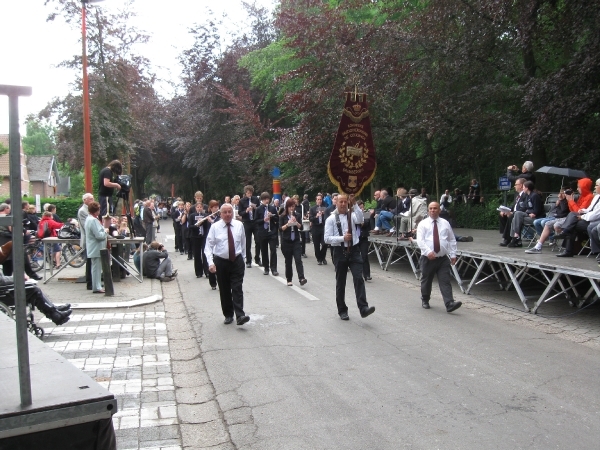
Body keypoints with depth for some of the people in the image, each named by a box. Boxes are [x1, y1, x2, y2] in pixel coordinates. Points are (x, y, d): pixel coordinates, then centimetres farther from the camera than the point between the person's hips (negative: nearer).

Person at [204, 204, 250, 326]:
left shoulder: (239, 225, 0)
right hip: (221, 262, 0)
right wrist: (211, 262, -17)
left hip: (237, 261, 0)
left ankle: (240, 315, -12)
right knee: (224, 290, 7)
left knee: (237, 289, -8)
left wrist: (242, 257, 15)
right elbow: (208, 246, -7)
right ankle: (228, 315, 18)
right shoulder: (215, 227, -6)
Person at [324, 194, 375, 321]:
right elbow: (327, 238, -7)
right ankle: (342, 310, 22)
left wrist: (354, 204, -24)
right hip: (340, 252, 0)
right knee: (340, 282, 9)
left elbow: (360, 219, -19)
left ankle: (363, 308, -16)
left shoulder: (352, 215, 5)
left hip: (354, 250, 1)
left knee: (359, 279, -13)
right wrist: (342, 238, -19)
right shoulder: (331, 219, 1)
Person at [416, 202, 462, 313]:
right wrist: (428, 252, -23)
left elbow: (452, 240, 13)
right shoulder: (423, 224, 1)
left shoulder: (445, 223, 9)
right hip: (427, 258, -1)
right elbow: (420, 240, -10)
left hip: (443, 258, 1)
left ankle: (449, 304, -14)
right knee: (426, 281, 12)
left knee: (445, 281, -7)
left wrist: (453, 254, 4)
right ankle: (425, 300, 32)